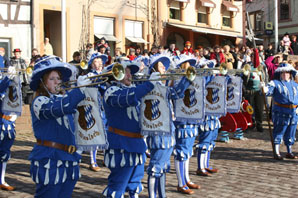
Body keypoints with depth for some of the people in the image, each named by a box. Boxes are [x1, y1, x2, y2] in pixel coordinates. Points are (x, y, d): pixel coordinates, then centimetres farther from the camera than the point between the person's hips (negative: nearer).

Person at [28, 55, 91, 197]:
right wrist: (79, 89, -34)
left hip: (69, 159, 8)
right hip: (49, 159, -8)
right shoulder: (39, 101, -10)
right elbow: (58, 108, -30)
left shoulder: (63, 97, 16)